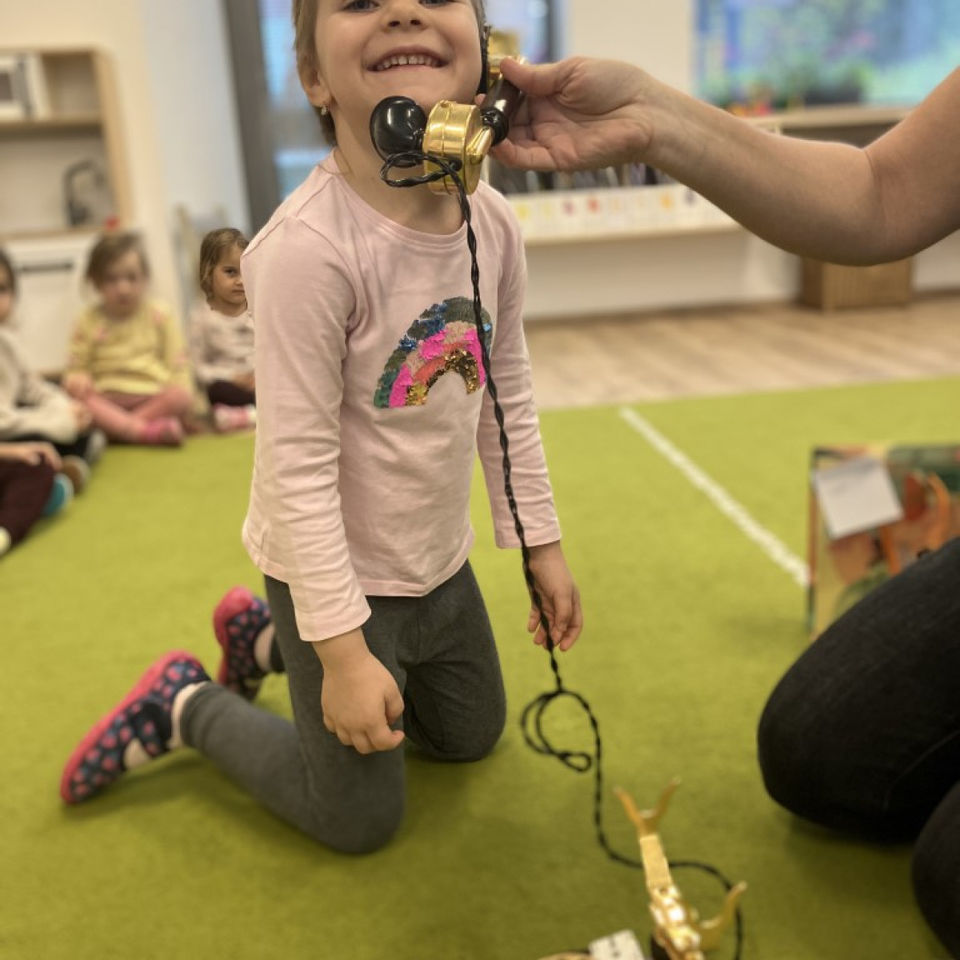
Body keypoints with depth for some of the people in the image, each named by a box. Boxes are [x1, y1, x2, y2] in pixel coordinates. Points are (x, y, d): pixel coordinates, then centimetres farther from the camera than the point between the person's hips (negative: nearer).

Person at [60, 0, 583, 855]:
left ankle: (265, 633, 39)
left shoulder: (494, 225, -8)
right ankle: (184, 706, 28)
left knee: (473, 737, 29)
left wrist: (542, 544, 7)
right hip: (336, 574, -7)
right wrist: (342, 651, -21)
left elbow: (508, 399, 3)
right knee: (360, 823, 10)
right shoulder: (309, 247, -29)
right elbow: (297, 467, -26)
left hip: (441, 566, 7)